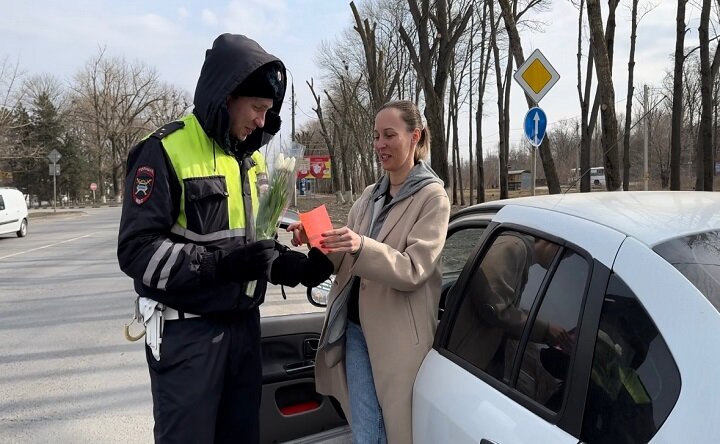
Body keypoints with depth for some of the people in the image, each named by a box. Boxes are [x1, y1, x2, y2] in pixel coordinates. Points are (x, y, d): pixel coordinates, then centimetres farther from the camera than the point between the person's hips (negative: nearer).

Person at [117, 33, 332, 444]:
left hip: (244, 323, 7)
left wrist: (300, 266, 1)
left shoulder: (252, 157, 12)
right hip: (188, 331, -7)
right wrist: (220, 264, -27)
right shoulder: (166, 152, -13)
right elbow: (137, 251, -17)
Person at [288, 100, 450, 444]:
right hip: (355, 326, 5)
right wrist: (318, 241, -11)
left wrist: (361, 247, -32)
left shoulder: (432, 196, -6)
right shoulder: (370, 195, 11)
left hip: (398, 335, -4)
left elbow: (412, 270, -17)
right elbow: (347, 259, 9)